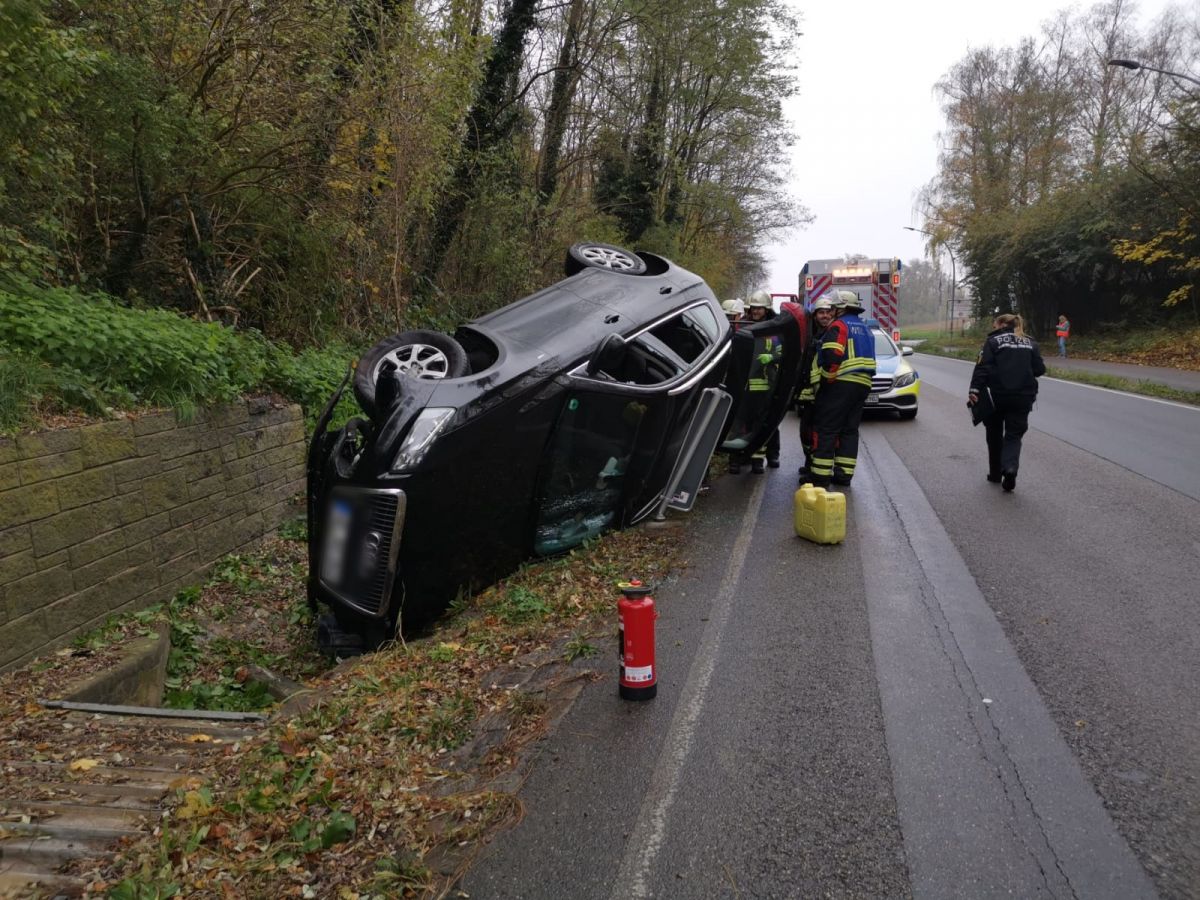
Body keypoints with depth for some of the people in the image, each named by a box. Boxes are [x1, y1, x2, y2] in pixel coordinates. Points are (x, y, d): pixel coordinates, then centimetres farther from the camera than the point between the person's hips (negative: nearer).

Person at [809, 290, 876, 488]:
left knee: (825, 429, -6)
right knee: (849, 429, 12)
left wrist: (826, 380, -11)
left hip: (841, 383, -8)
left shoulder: (839, 326, -7)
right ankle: (844, 474, 13)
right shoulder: (865, 329, 22)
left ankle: (821, 476, -9)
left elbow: (832, 356, -20)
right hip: (862, 385, 9)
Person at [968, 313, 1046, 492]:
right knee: (1014, 435, 6)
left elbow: (983, 367, -11)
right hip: (1022, 397, 2)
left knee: (994, 434, 14)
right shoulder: (1030, 343, 11)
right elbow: (1039, 369, 7)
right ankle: (1010, 467, -20)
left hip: (996, 395, -2)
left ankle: (995, 473, 21)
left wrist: (974, 390, -16)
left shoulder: (993, 341, 0)